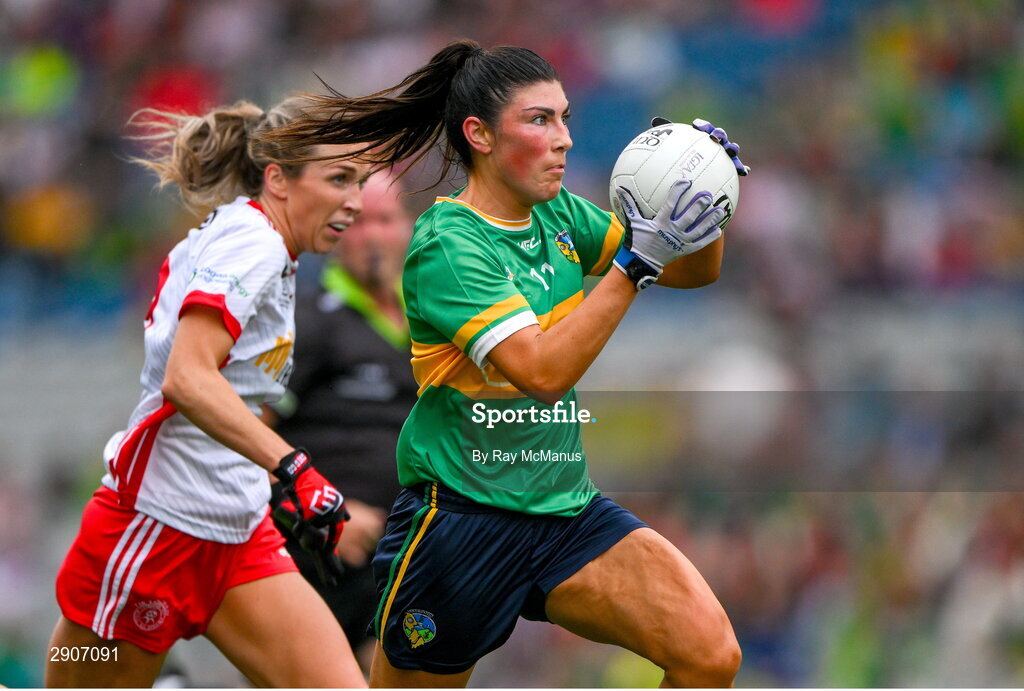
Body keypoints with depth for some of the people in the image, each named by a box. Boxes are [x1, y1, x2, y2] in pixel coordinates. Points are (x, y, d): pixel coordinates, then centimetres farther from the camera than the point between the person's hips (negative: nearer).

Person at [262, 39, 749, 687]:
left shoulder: (558, 215, 7)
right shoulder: (448, 244, -15)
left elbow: (696, 271, 14)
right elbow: (543, 371, -27)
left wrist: (704, 209, -8)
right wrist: (637, 261, -30)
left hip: (567, 509, 6)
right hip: (464, 516, -6)